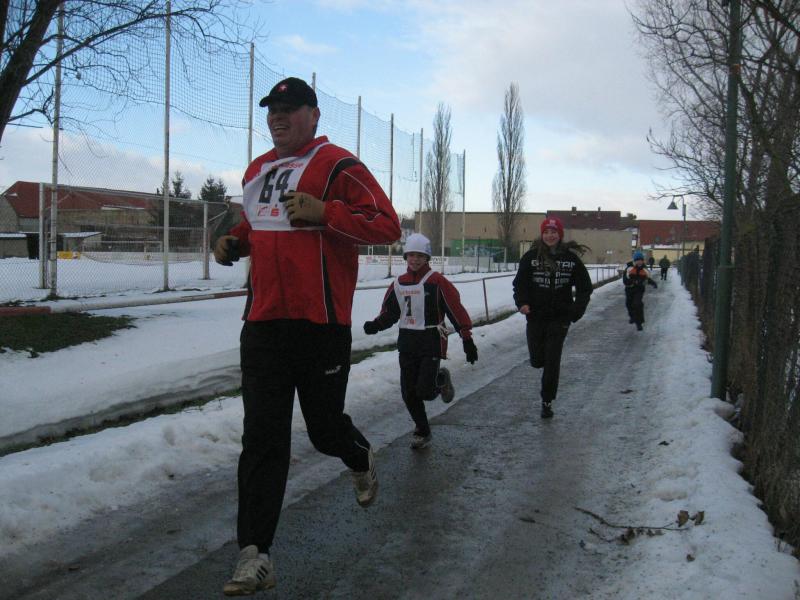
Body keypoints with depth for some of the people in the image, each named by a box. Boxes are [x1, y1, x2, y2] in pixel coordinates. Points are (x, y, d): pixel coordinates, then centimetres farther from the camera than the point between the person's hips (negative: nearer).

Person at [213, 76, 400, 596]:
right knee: (263, 438, 0)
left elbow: (388, 225, -10)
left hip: (320, 324, -5)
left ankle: (362, 460, 45)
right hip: (263, 321, 5)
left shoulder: (337, 165, -5)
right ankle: (255, 555, 3)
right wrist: (233, 242, 12)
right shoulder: (257, 171, 18)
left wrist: (324, 212, -20)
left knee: (325, 427, 9)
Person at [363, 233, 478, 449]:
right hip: (407, 342, 5)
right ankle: (422, 431, 26)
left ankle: (441, 379, 22)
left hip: (431, 342, -5)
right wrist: (375, 325, -7)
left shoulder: (437, 281, -9)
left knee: (425, 391, -13)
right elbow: (389, 313, 13)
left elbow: (456, 310, -9)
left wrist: (467, 339, -10)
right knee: (409, 393, 6)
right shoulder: (398, 284, 7)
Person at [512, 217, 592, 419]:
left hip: (559, 318, -1)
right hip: (535, 317, 1)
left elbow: (584, 286, 6)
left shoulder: (571, 258, -1)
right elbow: (520, 283, -1)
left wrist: (577, 310, -5)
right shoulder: (531, 256, -3)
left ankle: (547, 402, 14)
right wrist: (522, 302, -18)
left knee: (552, 362, 0)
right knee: (537, 361, 6)